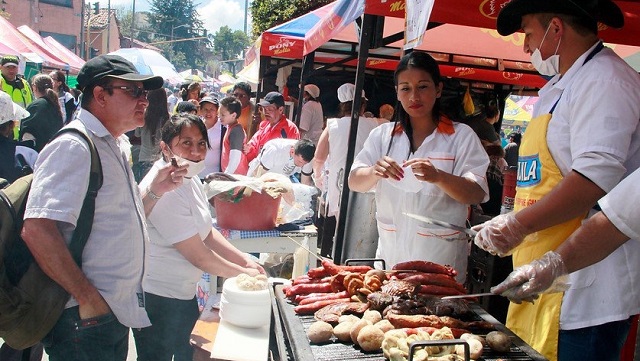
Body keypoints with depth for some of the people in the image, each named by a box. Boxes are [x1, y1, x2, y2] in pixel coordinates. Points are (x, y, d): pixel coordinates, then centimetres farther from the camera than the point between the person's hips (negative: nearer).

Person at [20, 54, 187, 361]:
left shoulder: (111, 147, 14)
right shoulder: (73, 146, -17)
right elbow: (37, 230, -27)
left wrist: (155, 190, 5)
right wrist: (88, 298, -23)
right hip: (86, 320, -9)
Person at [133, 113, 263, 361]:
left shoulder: (190, 180, 4)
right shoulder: (164, 191, -26)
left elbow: (207, 233, 11)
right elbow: (199, 256, -23)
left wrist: (246, 261, 1)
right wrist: (243, 273, -11)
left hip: (184, 293, 9)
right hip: (156, 300, -9)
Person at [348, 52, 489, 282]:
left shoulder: (461, 136, 0)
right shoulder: (383, 135, 8)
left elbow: (477, 194, -10)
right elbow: (355, 183, 0)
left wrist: (438, 177, -29)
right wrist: (375, 172, -23)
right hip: (390, 253, 3)